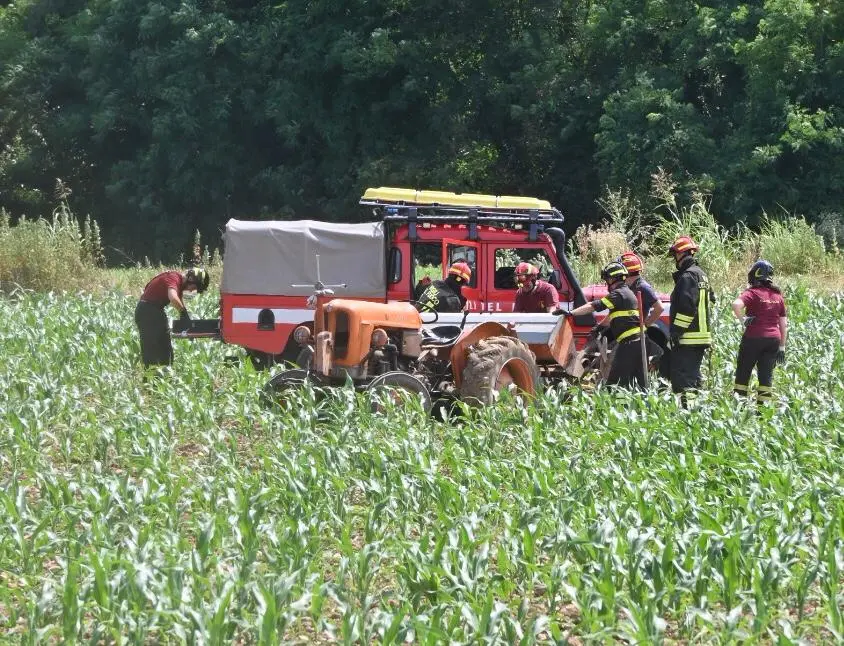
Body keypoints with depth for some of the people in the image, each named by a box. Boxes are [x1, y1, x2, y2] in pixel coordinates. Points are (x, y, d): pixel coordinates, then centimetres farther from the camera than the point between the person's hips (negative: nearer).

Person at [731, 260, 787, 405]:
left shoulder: (753, 292, -7)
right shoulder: (777, 295, 10)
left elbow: (736, 304, -28)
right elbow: (784, 324, 12)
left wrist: (742, 319, -13)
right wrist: (782, 346, 16)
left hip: (754, 338, -5)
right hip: (773, 339, 5)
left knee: (743, 373, 5)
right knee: (766, 375, 5)